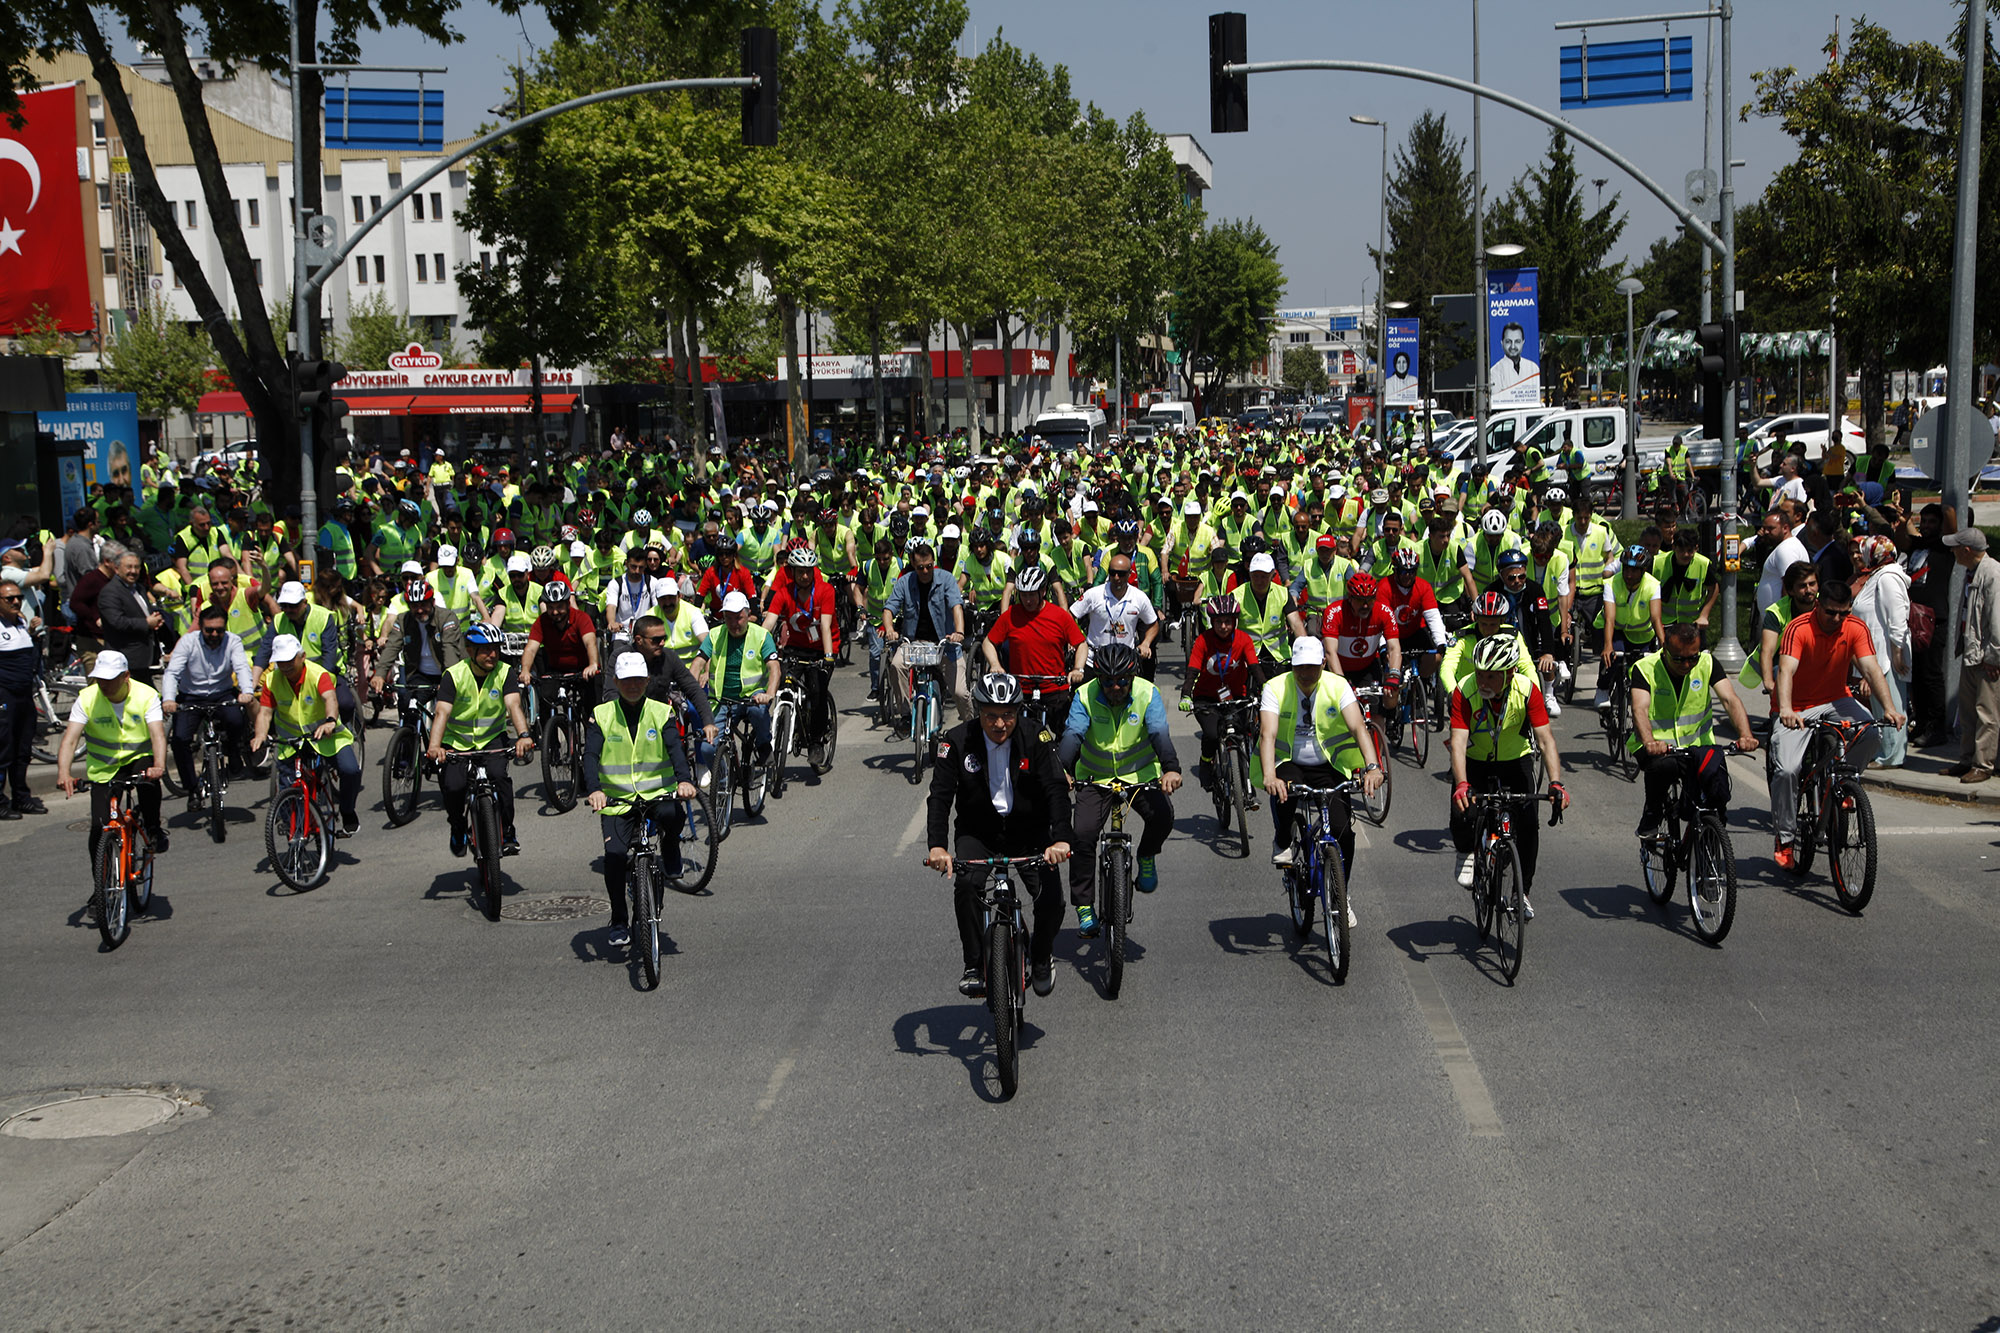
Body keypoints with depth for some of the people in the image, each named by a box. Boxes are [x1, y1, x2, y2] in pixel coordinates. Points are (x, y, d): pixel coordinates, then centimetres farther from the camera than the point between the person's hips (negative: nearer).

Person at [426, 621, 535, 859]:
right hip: (457, 741, 0)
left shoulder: (505, 673, -9)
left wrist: (523, 735, -43)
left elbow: (513, 705, -23)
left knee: (498, 775, -28)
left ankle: (507, 833, -11)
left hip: (492, 738, 1)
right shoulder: (454, 675, -13)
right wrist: (434, 746, -41)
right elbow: (442, 712, -24)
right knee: (453, 785, -23)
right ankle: (457, 827, 9)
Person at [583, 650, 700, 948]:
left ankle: (669, 850, 1)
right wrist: (594, 790, -29)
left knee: (672, 814, -34)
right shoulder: (601, 715, 1)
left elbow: (675, 748, -12)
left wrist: (684, 780, -33)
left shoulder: (662, 712, 2)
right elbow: (591, 755, -10)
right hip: (616, 798, 0)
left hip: (658, 792, 0)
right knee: (615, 854, -19)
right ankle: (618, 922, 1)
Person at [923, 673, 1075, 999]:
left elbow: (1056, 788, -20)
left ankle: (1041, 957, 14)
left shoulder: (1035, 740, -11)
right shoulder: (958, 741, -11)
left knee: (1051, 899, -18)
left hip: (1029, 832, 0)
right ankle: (974, 966, -13)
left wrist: (1061, 839, -37)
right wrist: (937, 845, -33)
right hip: (978, 833, 0)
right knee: (967, 885, -30)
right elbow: (940, 794, -16)